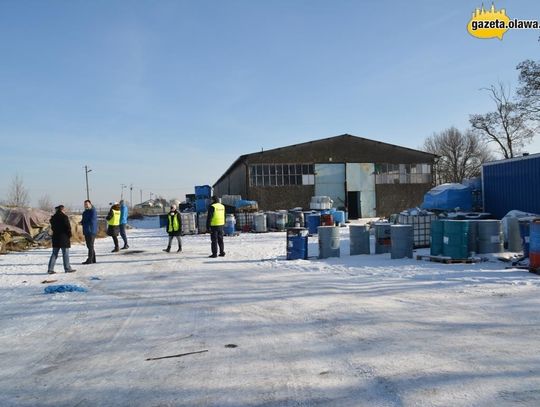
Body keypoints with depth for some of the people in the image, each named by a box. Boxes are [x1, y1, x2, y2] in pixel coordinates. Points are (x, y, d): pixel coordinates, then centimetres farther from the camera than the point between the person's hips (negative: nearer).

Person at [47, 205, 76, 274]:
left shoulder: (53, 217, 10)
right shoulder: (64, 217, -12)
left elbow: (52, 227, 17)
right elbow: (68, 227, -13)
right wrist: (69, 235, -3)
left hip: (55, 237, 7)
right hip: (64, 237, -7)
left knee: (54, 254, 10)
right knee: (65, 254, 1)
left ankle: (50, 269, 7)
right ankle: (67, 268, 5)